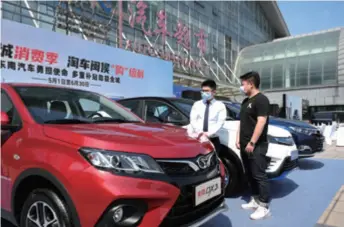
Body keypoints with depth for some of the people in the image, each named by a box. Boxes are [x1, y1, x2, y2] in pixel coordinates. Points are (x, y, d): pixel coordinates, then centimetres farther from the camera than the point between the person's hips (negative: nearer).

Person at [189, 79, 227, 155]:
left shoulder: (220, 105, 5)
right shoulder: (197, 104, 11)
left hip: (213, 140, -1)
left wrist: (208, 133, -18)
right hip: (198, 138, 1)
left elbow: (220, 122, -6)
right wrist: (199, 132, -15)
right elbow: (192, 120, 2)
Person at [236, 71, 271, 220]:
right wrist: (238, 140, 13)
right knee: (250, 175, 14)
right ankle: (255, 200, 26)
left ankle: (264, 207, 4)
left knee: (259, 175, -5)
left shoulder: (261, 100, -11)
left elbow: (261, 122, -18)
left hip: (257, 146, -9)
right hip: (245, 145, 9)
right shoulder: (245, 101, 18)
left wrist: (252, 143, -20)